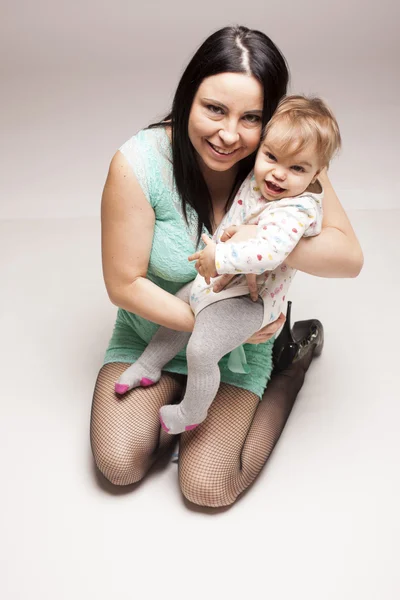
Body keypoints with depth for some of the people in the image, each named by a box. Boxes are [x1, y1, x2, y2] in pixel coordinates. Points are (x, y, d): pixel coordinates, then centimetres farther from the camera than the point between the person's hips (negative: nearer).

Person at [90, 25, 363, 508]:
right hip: (152, 329, 1)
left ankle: (293, 364, 15)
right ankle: (185, 393, 16)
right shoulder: (137, 165, -23)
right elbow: (124, 284, -17)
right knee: (119, 464, -11)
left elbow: (349, 256, -18)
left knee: (207, 486, -6)